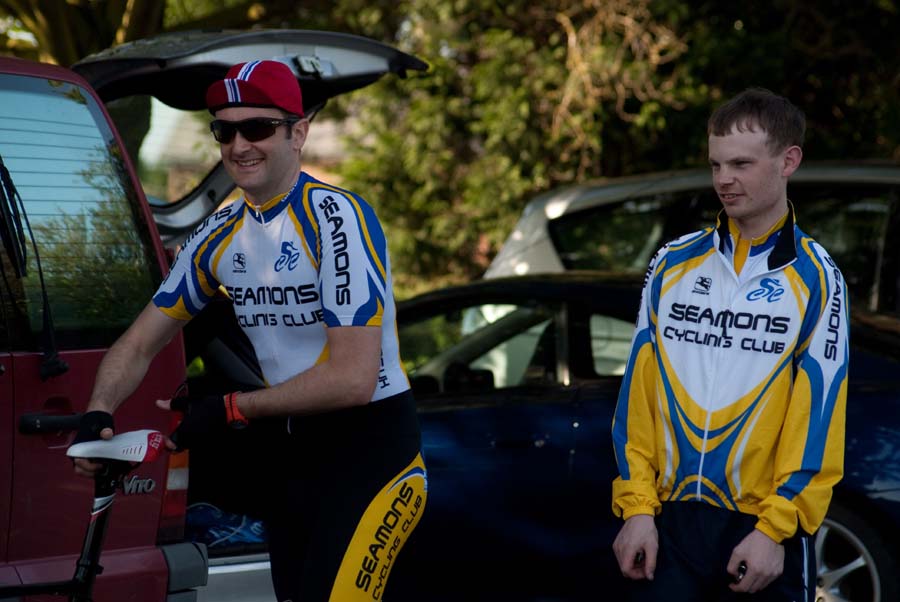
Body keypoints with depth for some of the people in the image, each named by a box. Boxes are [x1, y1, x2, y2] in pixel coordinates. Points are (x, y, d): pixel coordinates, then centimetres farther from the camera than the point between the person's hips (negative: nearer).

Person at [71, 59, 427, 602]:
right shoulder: (221, 236, 3)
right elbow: (140, 344, 9)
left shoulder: (338, 218, -19)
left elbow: (354, 379, -24)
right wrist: (99, 413, -11)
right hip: (288, 451, 7)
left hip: (370, 449, -7)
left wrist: (231, 409, -18)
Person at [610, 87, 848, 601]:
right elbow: (638, 394, 7)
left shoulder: (815, 278, -1)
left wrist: (776, 528, -12)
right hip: (670, 520, 2)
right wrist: (637, 508, -1)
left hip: (764, 532, -2)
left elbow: (818, 415, -5)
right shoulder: (673, 264, 8)